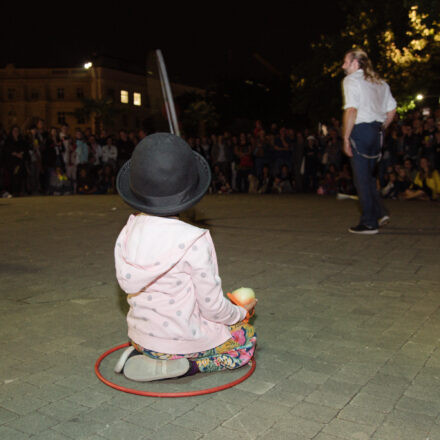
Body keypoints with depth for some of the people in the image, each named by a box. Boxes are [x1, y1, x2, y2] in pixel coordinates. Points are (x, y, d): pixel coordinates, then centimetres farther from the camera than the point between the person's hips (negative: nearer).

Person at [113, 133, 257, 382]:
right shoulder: (194, 241, -26)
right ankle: (182, 366, -4)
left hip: (140, 337, 7)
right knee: (247, 338, 18)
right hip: (181, 340, -6)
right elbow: (214, 308, -18)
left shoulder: (127, 232, -8)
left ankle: (140, 356, 11)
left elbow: (131, 289, 4)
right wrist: (241, 312, 5)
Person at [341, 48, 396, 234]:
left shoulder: (351, 80, -6)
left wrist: (346, 138, -16)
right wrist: (381, 129, 19)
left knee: (362, 178, -1)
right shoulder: (380, 82, 17)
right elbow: (392, 110, 15)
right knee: (368, 176, 19)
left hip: (360, 130, -7)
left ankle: (369, 223, 2)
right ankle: (379, 213, 13)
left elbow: (351, 110, -18)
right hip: (376, 131, 8)